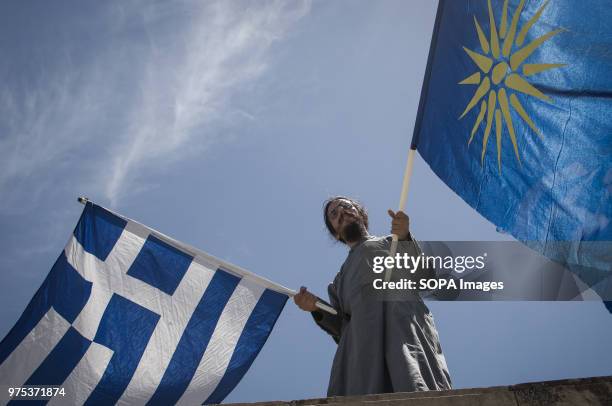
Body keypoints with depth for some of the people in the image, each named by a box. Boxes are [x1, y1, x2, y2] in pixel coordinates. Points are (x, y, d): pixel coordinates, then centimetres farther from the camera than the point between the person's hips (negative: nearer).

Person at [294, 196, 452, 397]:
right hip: (364, 350, 3)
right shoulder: (341, 279, 35)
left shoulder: (392, 242, 27)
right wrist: (318, 309, 5)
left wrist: (405, 239, -8)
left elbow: (426, 278, 8)